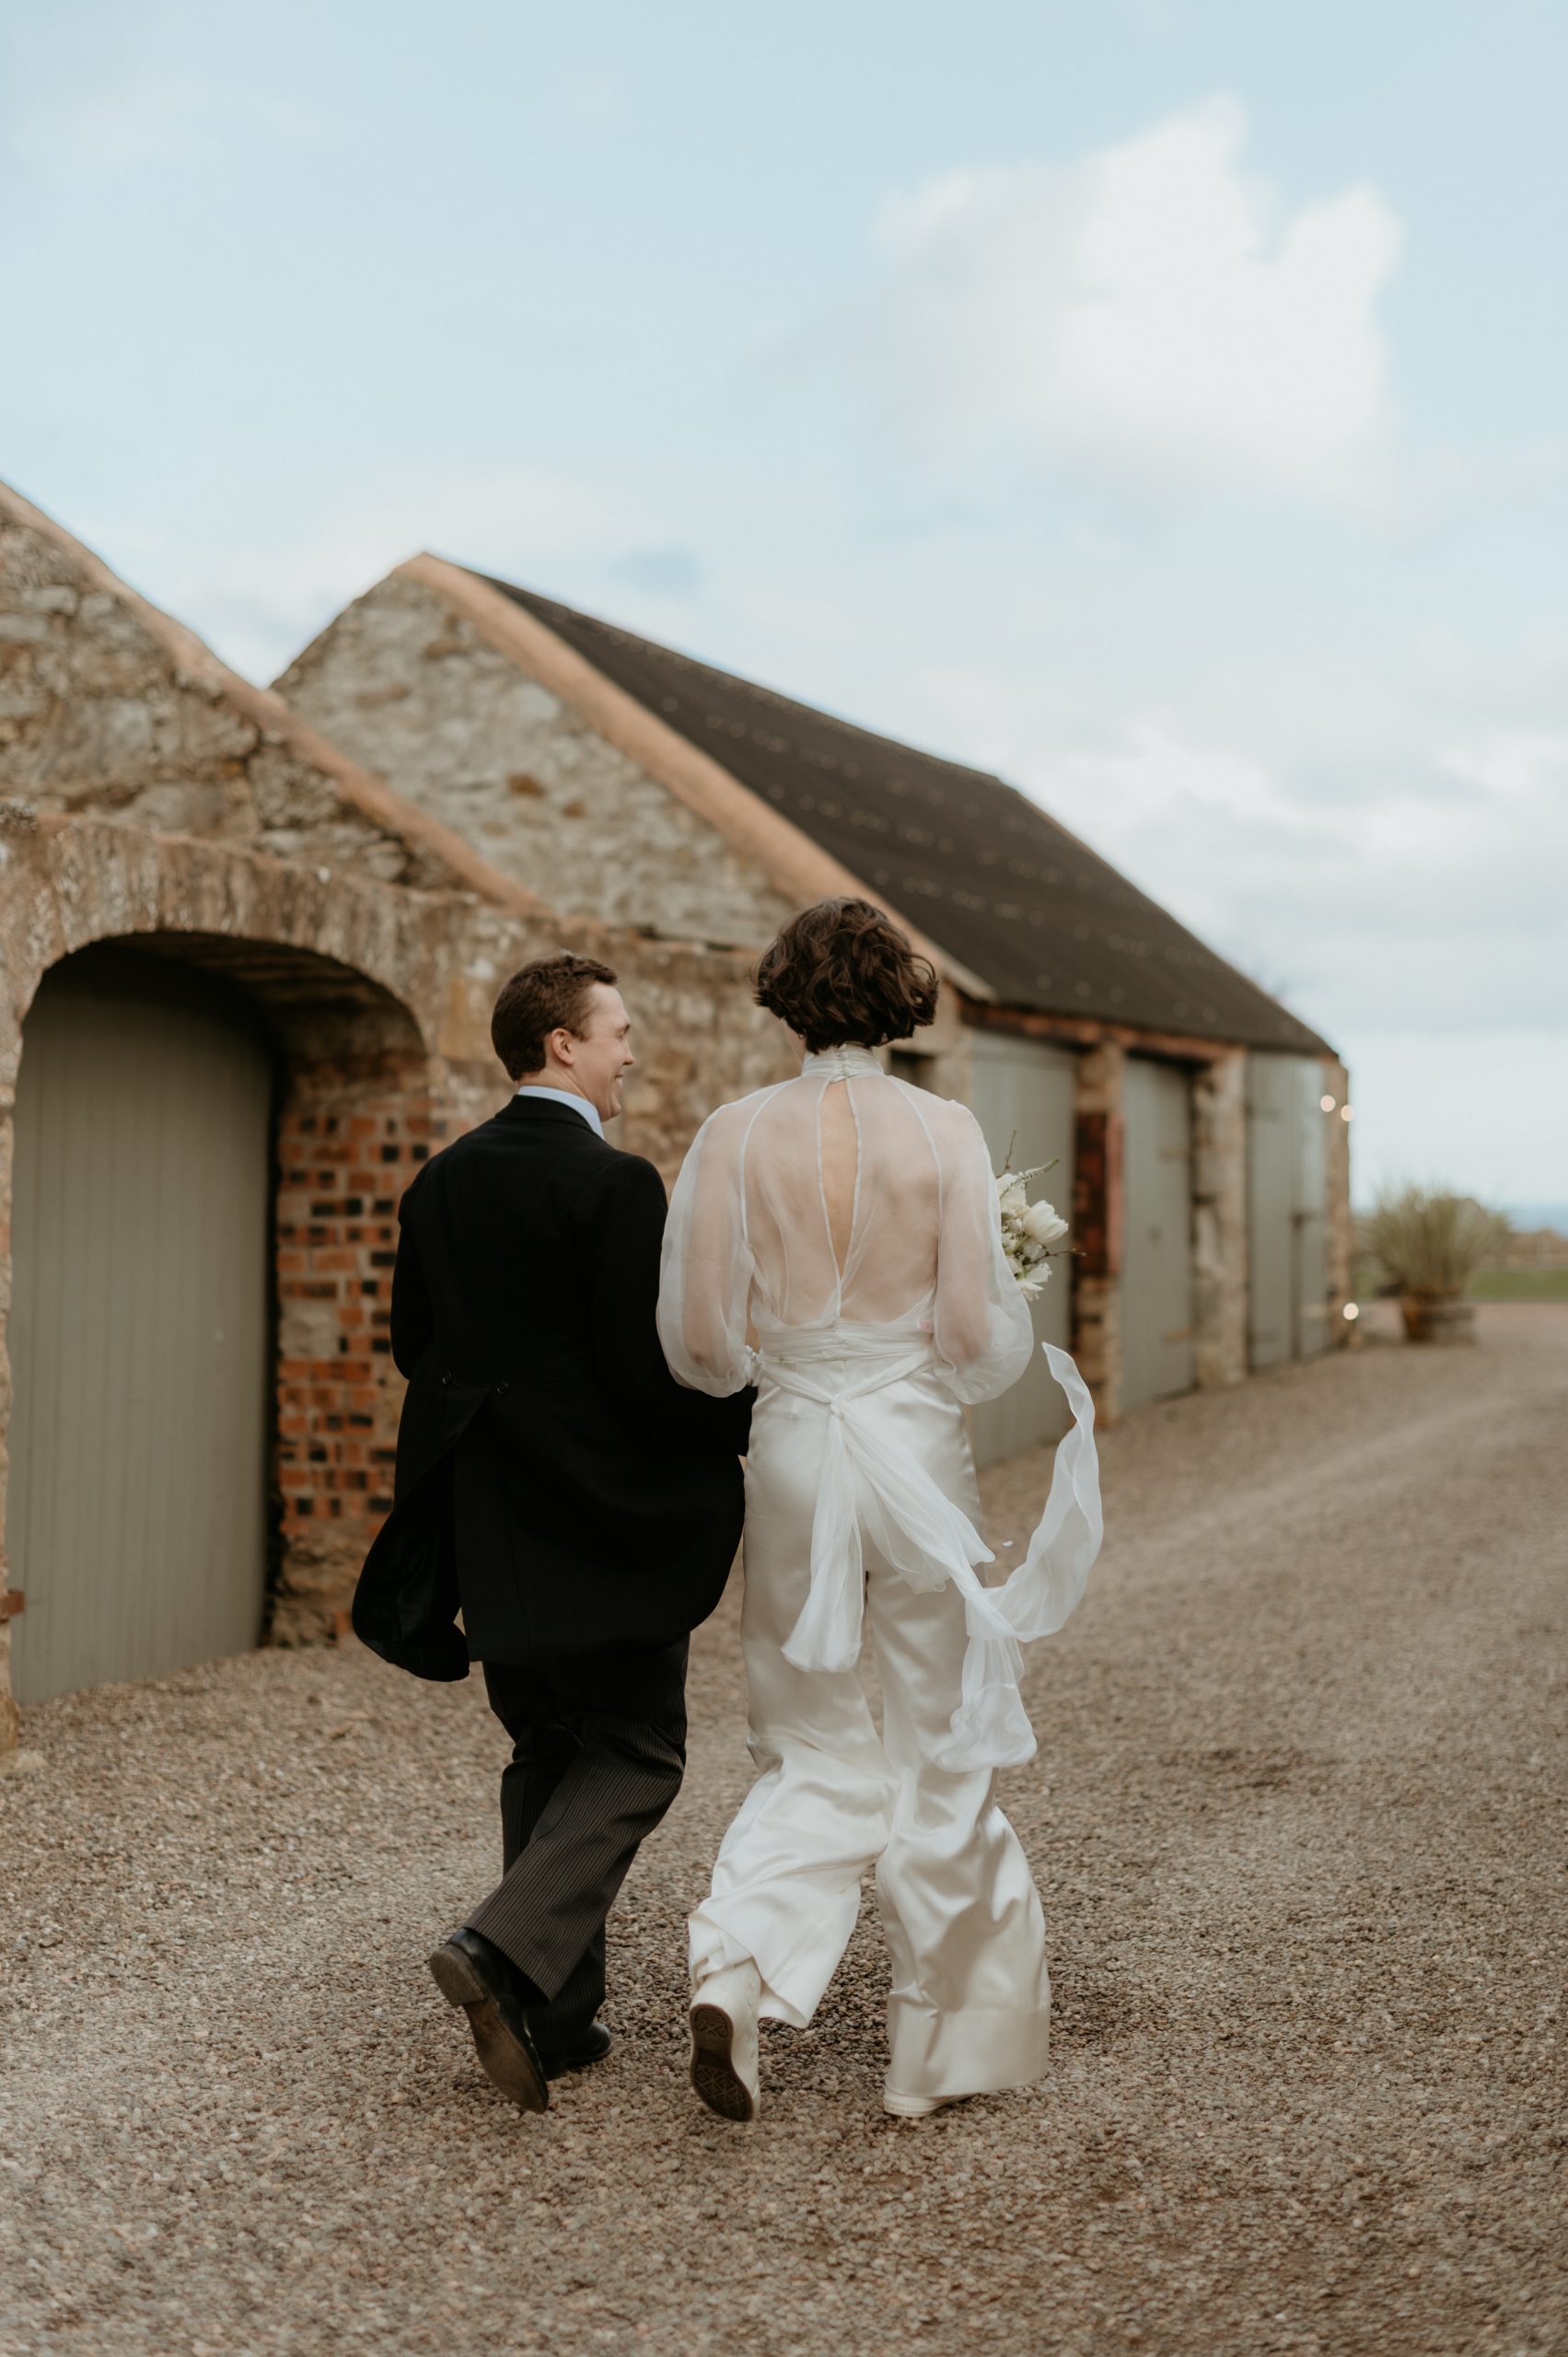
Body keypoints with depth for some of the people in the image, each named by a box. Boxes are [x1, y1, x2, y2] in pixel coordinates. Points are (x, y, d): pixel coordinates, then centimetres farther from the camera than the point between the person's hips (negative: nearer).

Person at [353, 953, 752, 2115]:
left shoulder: (439, 1182, 5)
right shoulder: (615, 1183, -16)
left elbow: (414, 1344, 11)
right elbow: (646, 1369, -19)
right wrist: (764, 1417, -4)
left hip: (490, 1526, 7)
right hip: (606, 1519, -7)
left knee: (546, 1755, 17)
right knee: (636, 1755, 6)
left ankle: (556, 2015, 20)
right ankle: (507, 1951, -11)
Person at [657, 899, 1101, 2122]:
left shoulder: (733, 1135, -3)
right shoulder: (945, 1130, -7)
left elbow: (700, 1345, -4)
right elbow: (978, 1341, -9)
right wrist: (1020, 1331, 13)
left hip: (793, 1455, 2)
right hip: (920, 1457, -2)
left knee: (814, 1757, 16)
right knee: (941, 1755, 12)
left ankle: (736, 1971, -5)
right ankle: (944, 2043, 22)